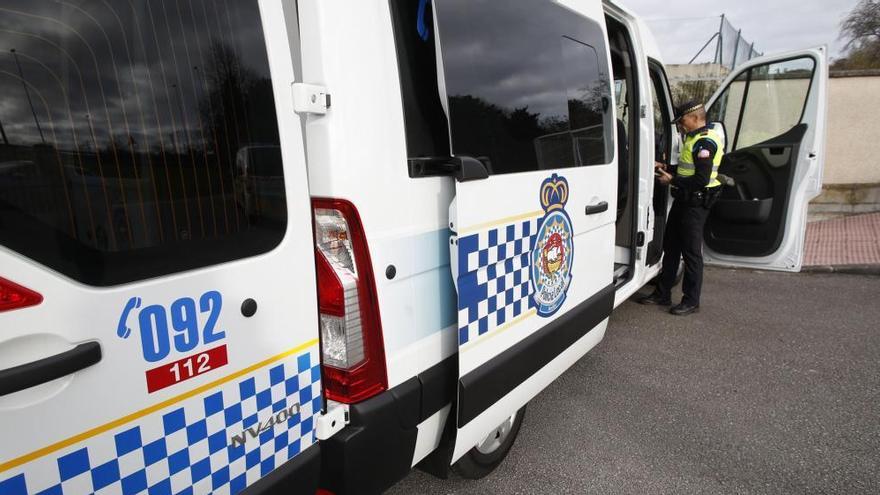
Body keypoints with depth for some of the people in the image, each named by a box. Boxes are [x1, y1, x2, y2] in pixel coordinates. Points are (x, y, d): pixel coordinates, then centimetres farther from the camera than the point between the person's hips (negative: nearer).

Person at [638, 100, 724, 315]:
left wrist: (672, 180, -16)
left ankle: (691, 301, 11)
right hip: (684, 200, 10)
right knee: (670, 247, 14)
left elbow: (702, 179, -23)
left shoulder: (704, 142, -18)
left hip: (696, 203, -10)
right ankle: (662, 294, 24)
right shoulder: (695, 138, 14)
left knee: (691, 252, -1)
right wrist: (666, 168, 11)